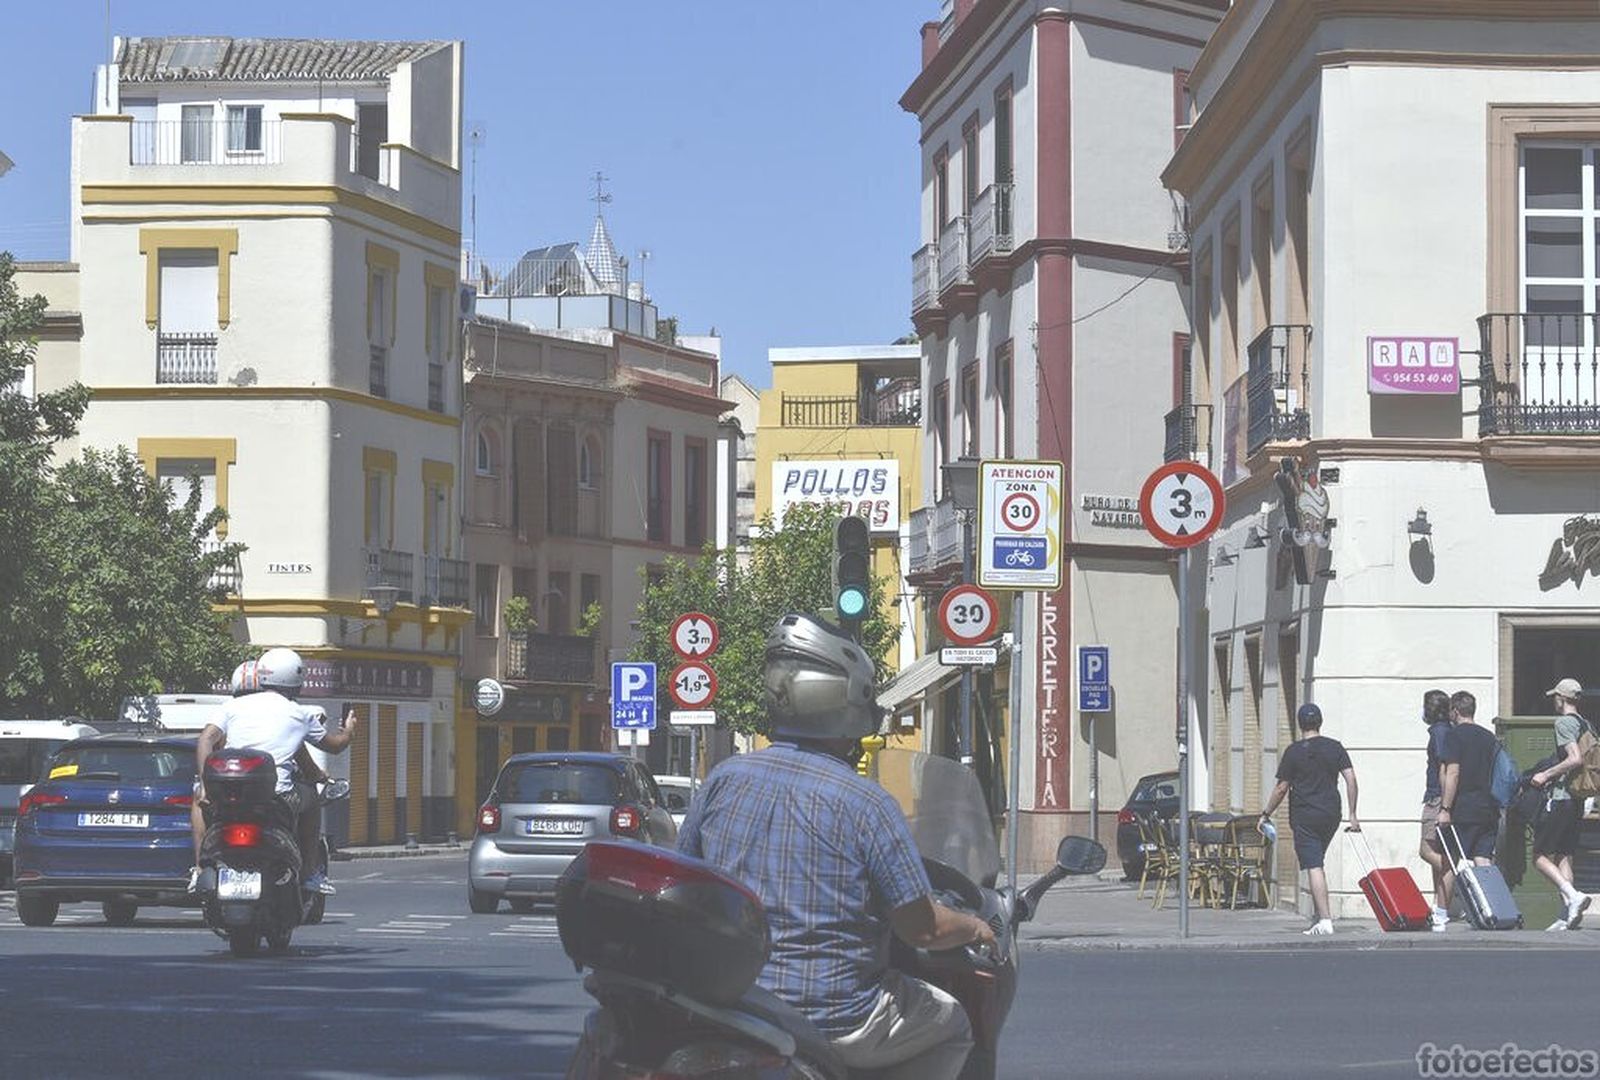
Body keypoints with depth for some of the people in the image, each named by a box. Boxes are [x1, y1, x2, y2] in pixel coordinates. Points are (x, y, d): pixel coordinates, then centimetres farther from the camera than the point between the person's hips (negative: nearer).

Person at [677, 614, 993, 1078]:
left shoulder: (723, 780, -1)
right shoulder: (866, 801, -14)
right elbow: (921, 927, -11)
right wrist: (974, 928, 11)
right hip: (837, 1022, -5)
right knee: (951, 1024, 20)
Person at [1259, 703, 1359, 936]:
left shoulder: (1293, 752, -5)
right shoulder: (1335, 747, 5)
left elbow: (1281, 788, -4)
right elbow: (1351, 779, 0)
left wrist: (1266, 814, 8)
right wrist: (1352, 814, 4)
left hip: (1304, 818, -4)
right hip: (1331, 816, 4)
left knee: (1314, 867, -8)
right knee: (1317, 863, 22)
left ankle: (1325, 919, -16)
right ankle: (1320, 913, 24)